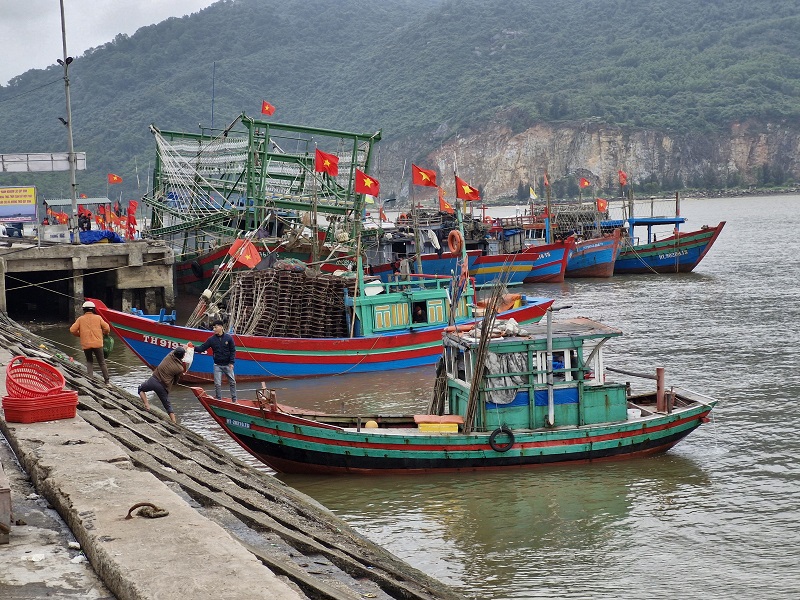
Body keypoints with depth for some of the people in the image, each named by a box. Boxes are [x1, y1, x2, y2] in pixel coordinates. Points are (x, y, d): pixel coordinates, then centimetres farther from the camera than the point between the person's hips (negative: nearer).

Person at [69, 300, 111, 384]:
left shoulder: (80, 319, 3)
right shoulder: (98, 318, 2)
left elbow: (72, 330, -1)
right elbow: (107, 328, -2)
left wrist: (80, 335, 15)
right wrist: (104, 333, 19)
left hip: (86, 345, 0)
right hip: (97, 344, 0)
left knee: (89, 361, 17)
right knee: (102, 362, 8)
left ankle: (90, 377, 2)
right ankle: (106, 379, 6)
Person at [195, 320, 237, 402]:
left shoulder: (228, 338, -7)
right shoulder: (211, 339, -4)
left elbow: (233, 351, -4)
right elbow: (202, 348, -6)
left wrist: (231, 363, -9)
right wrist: (194, 348, -24)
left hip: (228, 365, -1)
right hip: (217, 365, 1)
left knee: (232, 382, 7)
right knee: (217, 384, 0)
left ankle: (234, 400, 19)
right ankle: (219, 400, 12)